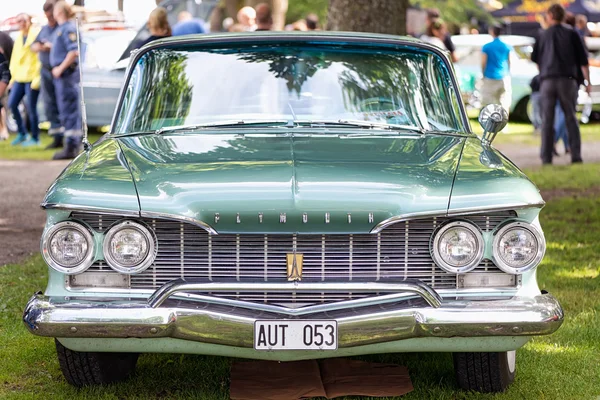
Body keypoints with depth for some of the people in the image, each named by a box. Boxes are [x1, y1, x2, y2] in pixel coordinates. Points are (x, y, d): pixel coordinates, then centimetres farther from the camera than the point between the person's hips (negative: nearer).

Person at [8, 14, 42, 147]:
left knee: (31, 108, -5)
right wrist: (13, 76, 14)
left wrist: (37, 77, -15)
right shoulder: (18, 37, 17)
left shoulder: (36, 34, -5)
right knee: (12, 104, 4)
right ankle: (22, 133, 17)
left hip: (32, 78, -7)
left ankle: (35, 138, 6)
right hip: (19, 78, 7)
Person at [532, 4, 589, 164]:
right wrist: (588, 81, 7)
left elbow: (536, 59, 18)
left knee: (547, 120, 3)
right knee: (571, 118, 6)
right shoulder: (572, 33, 6)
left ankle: (546, 157, -2)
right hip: (568, 79, 0)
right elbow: (583, 59, 3)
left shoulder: (544, 35, 9)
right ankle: (576, 155, -1)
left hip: (547, 80, 0)